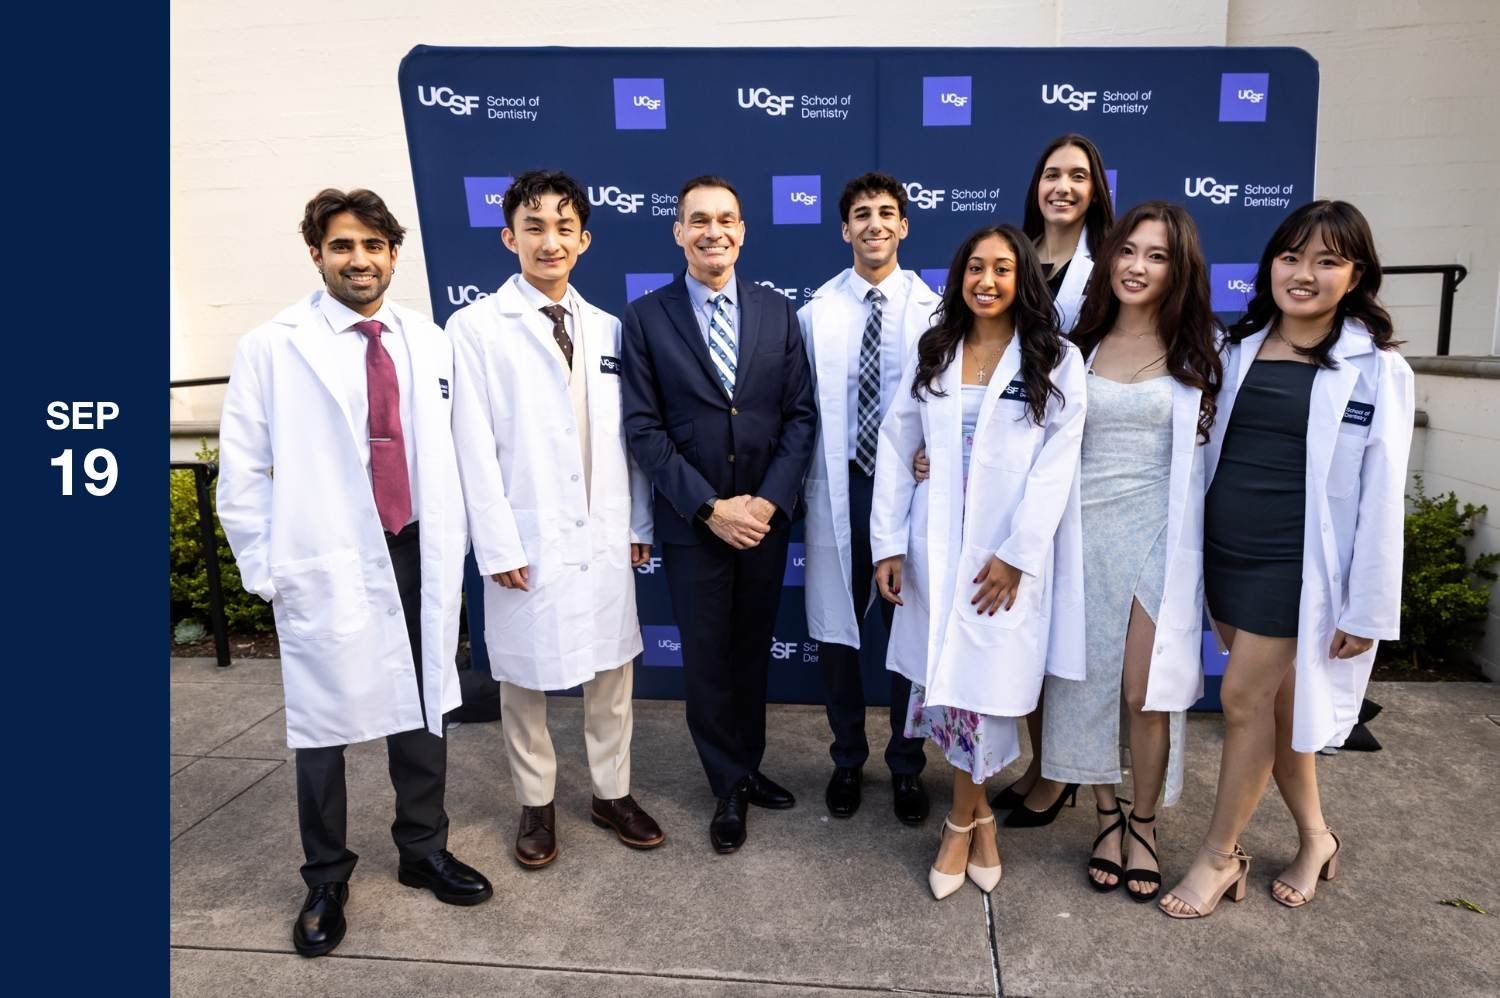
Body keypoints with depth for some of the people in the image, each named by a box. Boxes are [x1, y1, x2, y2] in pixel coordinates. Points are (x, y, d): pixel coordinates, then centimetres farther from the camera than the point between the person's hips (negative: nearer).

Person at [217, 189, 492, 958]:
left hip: (418, 558, 4)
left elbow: (448, 453, 9)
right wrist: (267, 570, -6)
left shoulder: (430, 344, 5)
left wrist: (451, 547, 6)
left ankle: (423, 851, 36)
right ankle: (325, 881, 30)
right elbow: (242, 472, -3)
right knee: (322, 724, 9)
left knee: (422, 713, 15)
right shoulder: (271, 347, -5)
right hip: (325, 568, -3)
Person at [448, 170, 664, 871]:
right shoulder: (475, 327, -4)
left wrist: (637, 523, 8)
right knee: (524, 679, 11)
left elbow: (624, 435, 9)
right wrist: (498, 546, -11)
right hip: (528, 540, -3)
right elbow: (474, 447, -8)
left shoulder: (606, 328, 9)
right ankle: (536, 804, 32)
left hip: (604, 536, 4)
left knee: (611, 669, 14)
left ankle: (612, 793, 32)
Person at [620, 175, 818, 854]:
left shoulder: (778, 312, 3)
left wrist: (770, 500, -11)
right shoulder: (645, 317, -4)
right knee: (707, 662, 10)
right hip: (692, 524, -2)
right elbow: (643, 429, -8)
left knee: (752, 652, 17)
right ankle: (729, 788, 30)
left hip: (767, 516, 2)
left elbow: (800, 415, 1)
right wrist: (710, 507, -14)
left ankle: (748, 766, 38)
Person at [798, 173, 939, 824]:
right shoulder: (816, 312, 2)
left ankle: (906, 766, 33)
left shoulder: (934, 309, -2)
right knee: (836, 628, 12)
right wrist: (803, 481, -4)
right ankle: (847, 760, 34)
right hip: (840, 488, 1)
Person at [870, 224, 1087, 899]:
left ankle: (961, 822, 24)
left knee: (986, 686, 0)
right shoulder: (931, 354, 9)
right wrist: (888, 544, -1)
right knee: (942, 682, 6)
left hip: (1009, 552, -3)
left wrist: (1016, 554, -14)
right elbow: (895, 447, 6)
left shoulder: (1057, 360, 0)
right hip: (936, 547, 3)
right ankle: (980, 811, 29)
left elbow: (1058, 462, -7)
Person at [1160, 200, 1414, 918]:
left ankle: (1220, 855, 19)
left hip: (1293, 563, -5)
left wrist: (1369, 608, -9)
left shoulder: (1377, 370, -7)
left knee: (1245, 700, -1)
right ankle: (1314, 838, 36)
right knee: (1276, 703, 15)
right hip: (1224, 553, 5)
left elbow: (1381, 497, -8)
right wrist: (1205, 566, 9)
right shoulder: (1243, 348, 7)